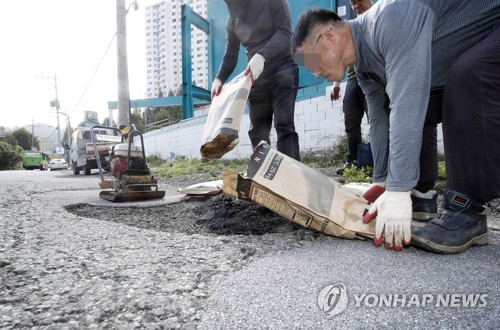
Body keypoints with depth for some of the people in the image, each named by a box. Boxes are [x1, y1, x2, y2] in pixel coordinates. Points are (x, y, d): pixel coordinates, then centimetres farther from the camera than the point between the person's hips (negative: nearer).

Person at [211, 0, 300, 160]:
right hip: (256, 77, 5)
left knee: (284, 125, -16)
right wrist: (219, 78, -7)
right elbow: (230, 55, 13)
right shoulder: (232, 20, 13)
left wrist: (261, 56, -30)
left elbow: (285, 32, -13)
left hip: (283, 69, -4)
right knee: (257, 131, -2)